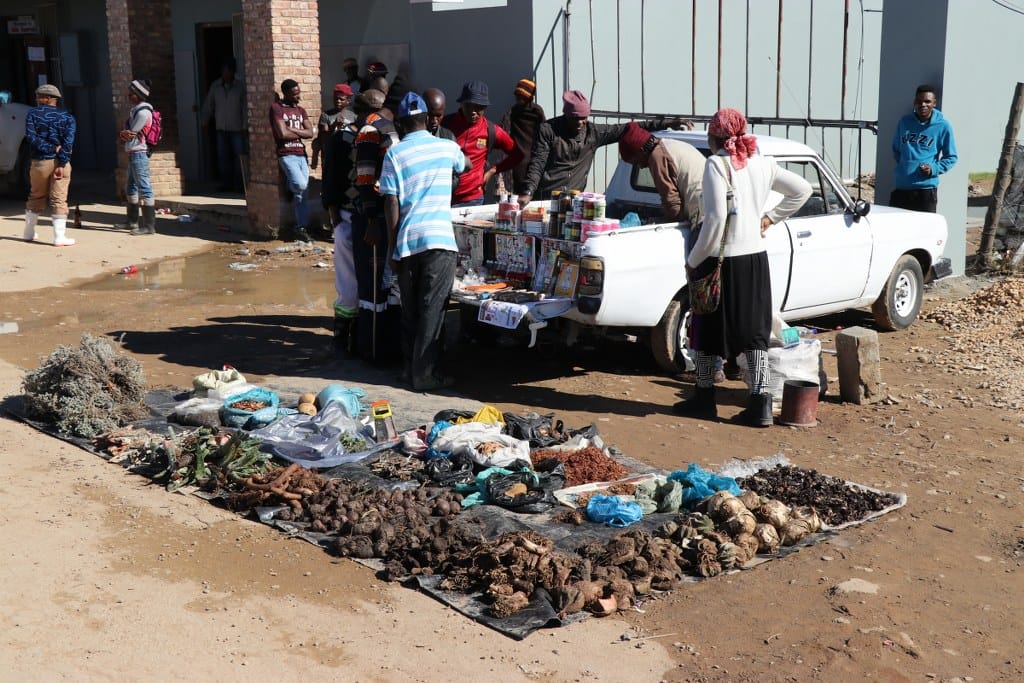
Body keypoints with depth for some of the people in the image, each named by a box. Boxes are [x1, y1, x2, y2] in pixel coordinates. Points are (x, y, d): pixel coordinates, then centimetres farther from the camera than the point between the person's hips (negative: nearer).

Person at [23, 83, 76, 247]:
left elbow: (31, 137, -13)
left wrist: (51, 148, -12)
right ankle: (59, 237, -5)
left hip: (39, 162, 1)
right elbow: (68, 142, -11)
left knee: (35, 198, 16)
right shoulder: (67, 117, 1)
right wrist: (62, 164, -15)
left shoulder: (33, 114, 1)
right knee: (59, 200, -1)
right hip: (60, 162, -1)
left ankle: (29, 233, 25)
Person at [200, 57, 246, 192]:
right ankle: (226, 184, 11)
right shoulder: (215, 86, 5)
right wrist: (205, 122, 10)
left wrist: (244, 126, -10)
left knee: (239, 157, -4)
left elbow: (245, 107, -6)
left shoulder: (240, 86, -3)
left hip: (237, 129, -3)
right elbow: (208, 105, 12)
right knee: (223, 157, 4)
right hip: (221, 128, 3)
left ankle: (238, 185, 2)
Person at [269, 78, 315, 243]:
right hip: (287, 154, -6)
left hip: (301, 155, 6)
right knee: (300, 184, -27)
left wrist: (291, 130, -7)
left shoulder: (301, 110, 18)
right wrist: (300, 133, 3)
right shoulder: (276, 108, -3)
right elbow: (283, 134, -13)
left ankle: (301, 228, 8)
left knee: (302, 194, 3)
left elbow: (310, 133, 5)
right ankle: (290, 185, 9)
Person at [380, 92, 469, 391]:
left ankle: (410, 368, 21)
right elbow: (466, 165, 30)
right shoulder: (447, 148, 6)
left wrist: (392, 248, 4)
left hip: (406, 242, 1)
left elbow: (391, 204, -2)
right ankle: (425, 374, 1)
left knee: (410, 309, 13)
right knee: (432, 310, 0)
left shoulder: (394, 154, 1)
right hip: (439, 241, -1)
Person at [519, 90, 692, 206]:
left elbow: (627, 129, 13)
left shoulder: (593, 132, 10)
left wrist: (666, 123, 11)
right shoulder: (548, 130, -1)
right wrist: (527, 192, -21)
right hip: (547, 198, -4)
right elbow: (537, 164, -5)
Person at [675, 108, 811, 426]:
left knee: (707, 329, 11)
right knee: (754, 331, 10)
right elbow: (802, 189, 15)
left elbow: (716, 220, -20)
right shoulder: (763, 164, 5)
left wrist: (693, 261, -11)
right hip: (755, 258, 5)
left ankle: (704, 399, 21)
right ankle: (761, 405, 5)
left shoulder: (716, 164, -13)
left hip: (721, 260, -5)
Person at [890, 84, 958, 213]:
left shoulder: (943, 126, -2)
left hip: (926, 189, -4)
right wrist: (903, 165, 9)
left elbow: (951, 157, 4)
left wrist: (933, 169, -11)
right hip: (900, 187, 4)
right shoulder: (904, 122, 8)